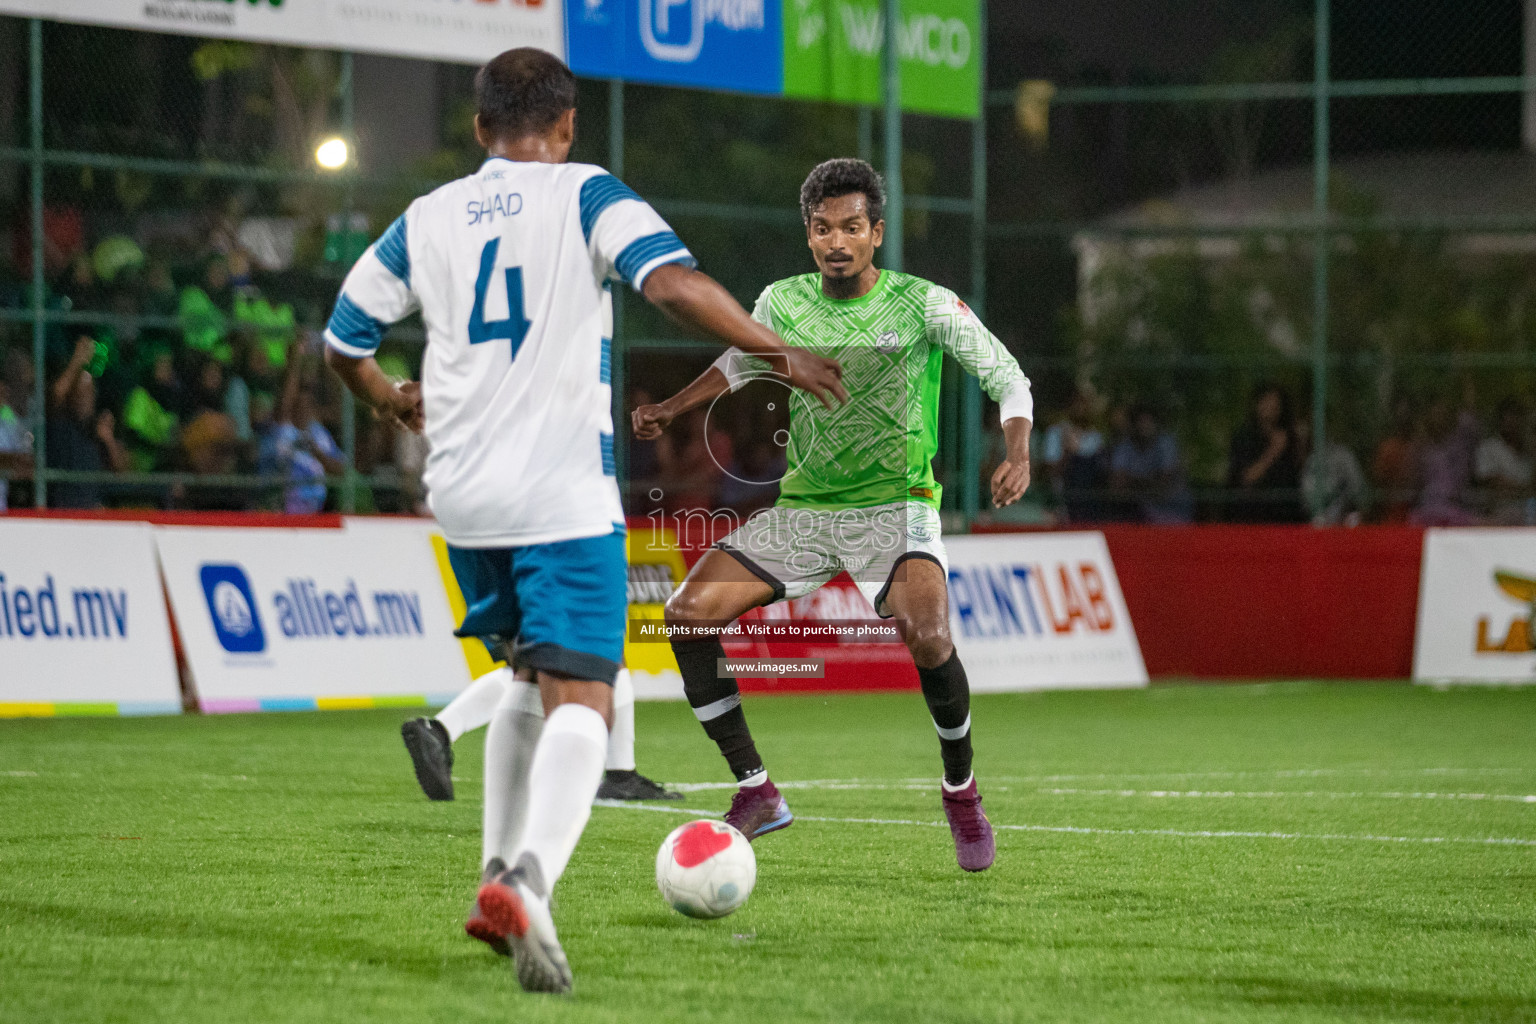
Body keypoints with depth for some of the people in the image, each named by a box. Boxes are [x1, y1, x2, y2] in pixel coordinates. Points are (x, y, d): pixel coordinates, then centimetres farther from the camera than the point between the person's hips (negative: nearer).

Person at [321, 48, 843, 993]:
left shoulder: (425, 221, 13)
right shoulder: (586, 196, 0)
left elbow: (344, 341, 20)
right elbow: (672, 282, -16)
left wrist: (397, 403, 40)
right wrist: (782, 353, -9)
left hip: (463, 497, 5)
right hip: (565, 495, -5)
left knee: (532, 676, 24)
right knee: (582, 702, -10)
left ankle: (498, 878, 16)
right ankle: (529, 880, -35)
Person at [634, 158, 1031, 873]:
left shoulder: (924, 304, -8)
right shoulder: (783, 303, 3)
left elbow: (1009, 380, -4)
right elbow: (739, 365, 22)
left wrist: (1017, 456, -22)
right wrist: (669, 410, 7)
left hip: (896, 505, -4)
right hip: (803, 508, 4)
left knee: (926, 637, -31)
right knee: (687, 615, -13)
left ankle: (960, 789, -2)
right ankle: (757, 793, -2)